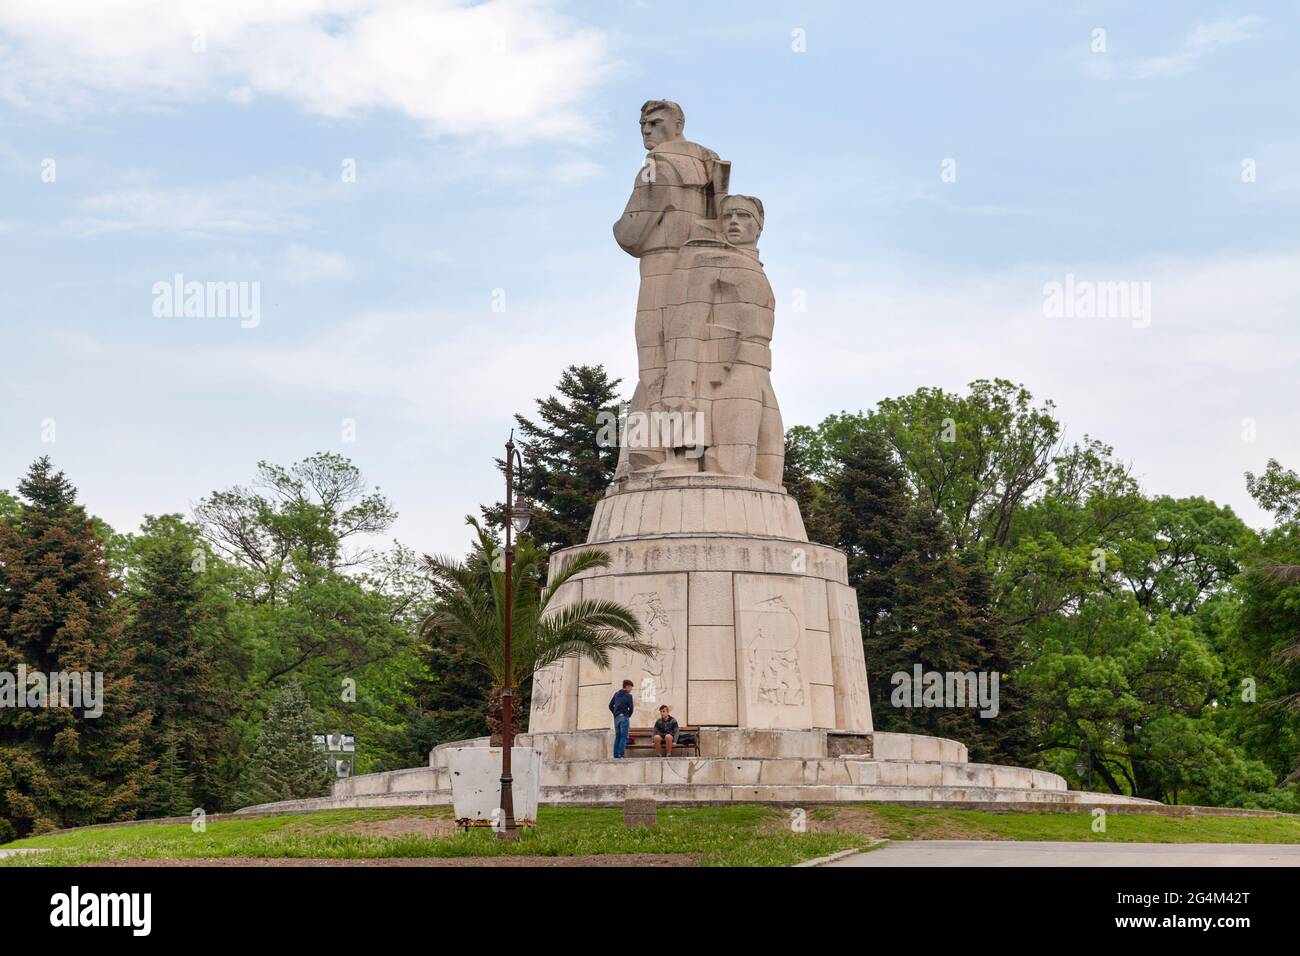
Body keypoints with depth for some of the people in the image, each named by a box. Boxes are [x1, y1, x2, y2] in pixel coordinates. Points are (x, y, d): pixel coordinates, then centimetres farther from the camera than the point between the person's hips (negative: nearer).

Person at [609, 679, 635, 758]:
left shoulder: (616, 694, 13)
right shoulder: (628, 695, -5)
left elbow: (610, 706, 14)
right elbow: (631, 708, -7)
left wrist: (615, 714, 15)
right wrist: (628, 715, 9)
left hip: (616, 718, 6)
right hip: (624, 717, -6)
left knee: (617, 737, 9)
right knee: (624, 737, -6)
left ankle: (616, 755, 6)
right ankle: (621, 754, -14)